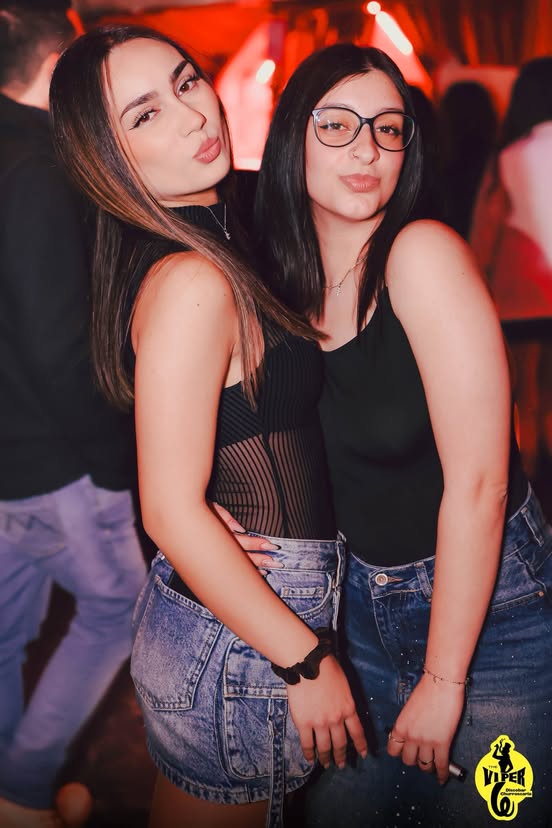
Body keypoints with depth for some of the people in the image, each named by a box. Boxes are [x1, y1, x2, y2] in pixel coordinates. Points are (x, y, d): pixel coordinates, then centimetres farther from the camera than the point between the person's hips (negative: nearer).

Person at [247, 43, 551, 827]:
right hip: (362, 603, 6)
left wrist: (442, 682, -17)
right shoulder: (289, 280, -1)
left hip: (486, 606, -5)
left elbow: (477, 484, -22)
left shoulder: (423, 254, -19)